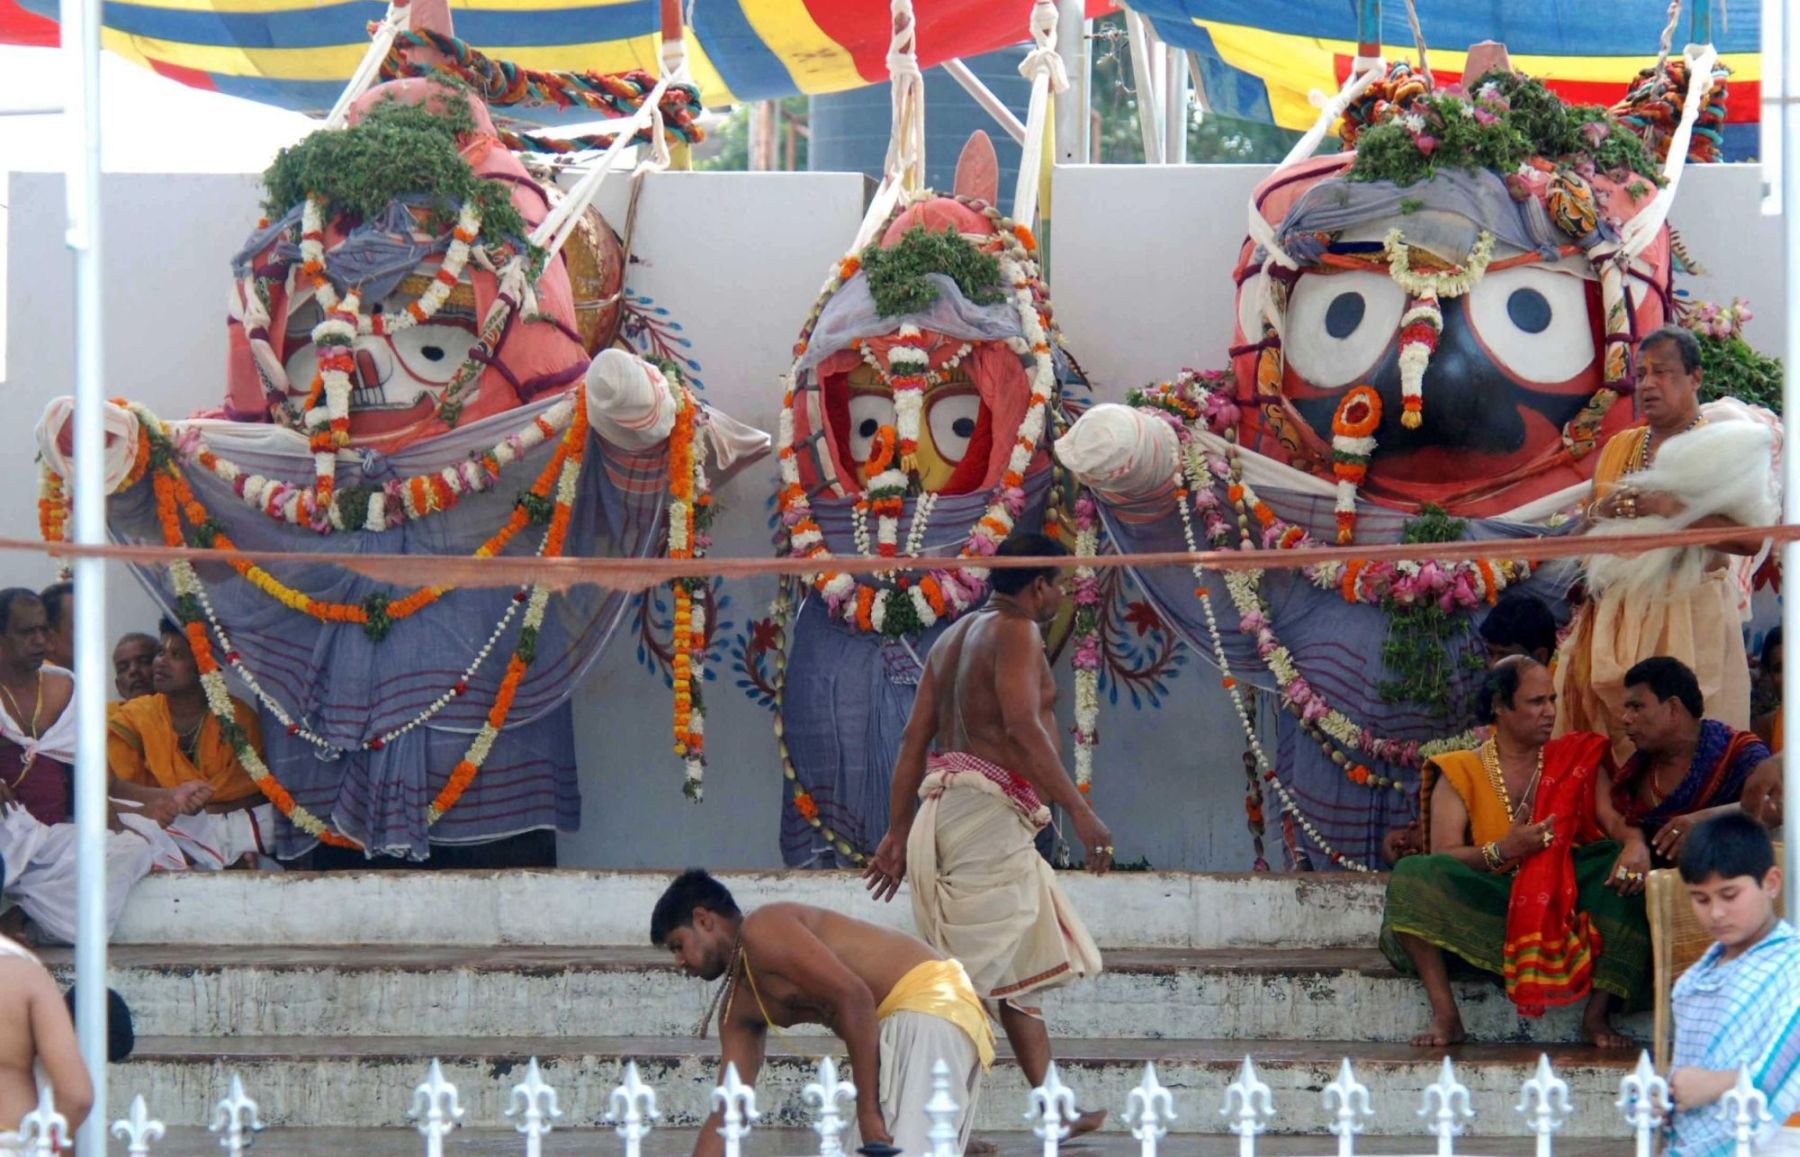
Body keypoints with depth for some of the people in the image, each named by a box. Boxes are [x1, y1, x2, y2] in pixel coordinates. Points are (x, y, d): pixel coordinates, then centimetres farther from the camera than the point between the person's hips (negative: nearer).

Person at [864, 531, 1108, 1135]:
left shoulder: (954, 637, 20)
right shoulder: (1016, 632, -7)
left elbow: (915, 738, 16)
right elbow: (1022, 729, -21)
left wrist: (898, 832, 16)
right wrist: (1080, 811, -22)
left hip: (945, 803, 10)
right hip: (989, 807, -10)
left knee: (1023, 965, 16)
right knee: (974, 972, -13)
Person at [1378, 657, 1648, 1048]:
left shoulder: (1576, 760, 13)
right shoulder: (1460, 773, 8)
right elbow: (1443, 857, -4)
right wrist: (1502, 851, -22)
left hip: (1561, 910, 1)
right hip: (1485, 910, -1)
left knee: (1618, 871, -27)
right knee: (1413, 876, -26)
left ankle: (1598, 1014, -23)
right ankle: (1445, 1015, -25)